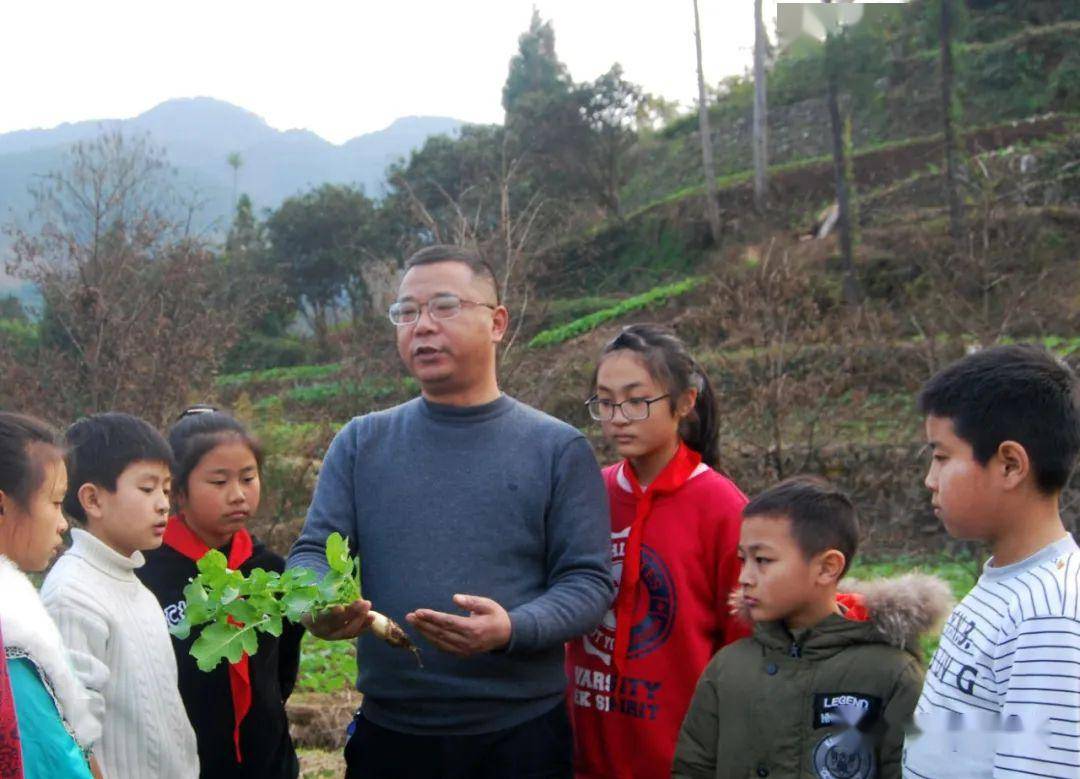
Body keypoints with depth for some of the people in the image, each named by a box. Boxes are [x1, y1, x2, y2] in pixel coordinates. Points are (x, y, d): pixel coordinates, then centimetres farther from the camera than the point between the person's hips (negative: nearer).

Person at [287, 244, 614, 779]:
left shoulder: (558, 449, 0)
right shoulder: (361, 444, 7)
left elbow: (588, 580, -4)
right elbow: (313, 553, 4)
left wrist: (512, 628, -22)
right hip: (388, 732, 2)